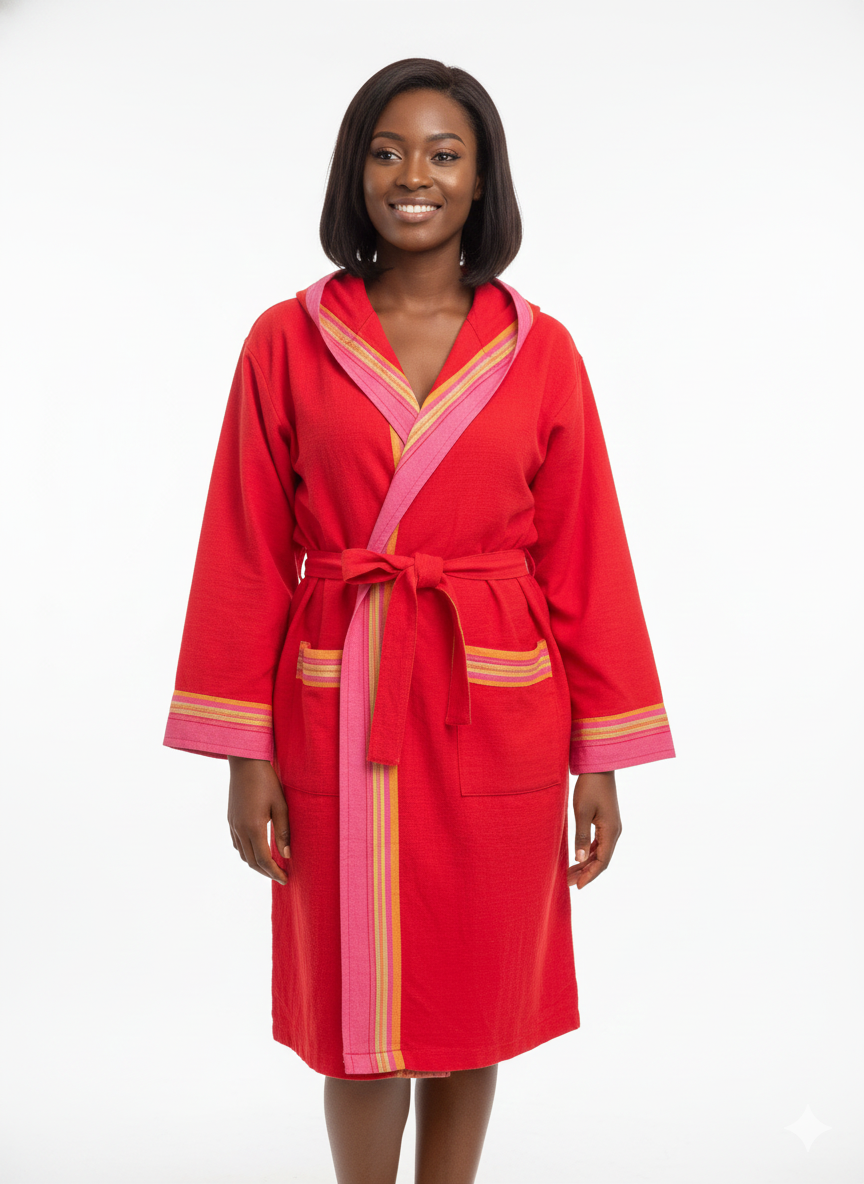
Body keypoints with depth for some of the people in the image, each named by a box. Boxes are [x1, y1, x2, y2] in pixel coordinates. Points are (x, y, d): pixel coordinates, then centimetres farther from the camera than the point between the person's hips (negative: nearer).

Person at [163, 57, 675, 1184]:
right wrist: (246, 753, -5)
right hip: (339, 715, 0)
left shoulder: (541, 353, 2)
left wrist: (602, 760, 1)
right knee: (357, 1004, 10)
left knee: (472, 1002, 13)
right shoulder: (287, 342, 0)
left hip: (494, 714, 1)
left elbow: (582, 562, 2)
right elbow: (246, 559, -1)